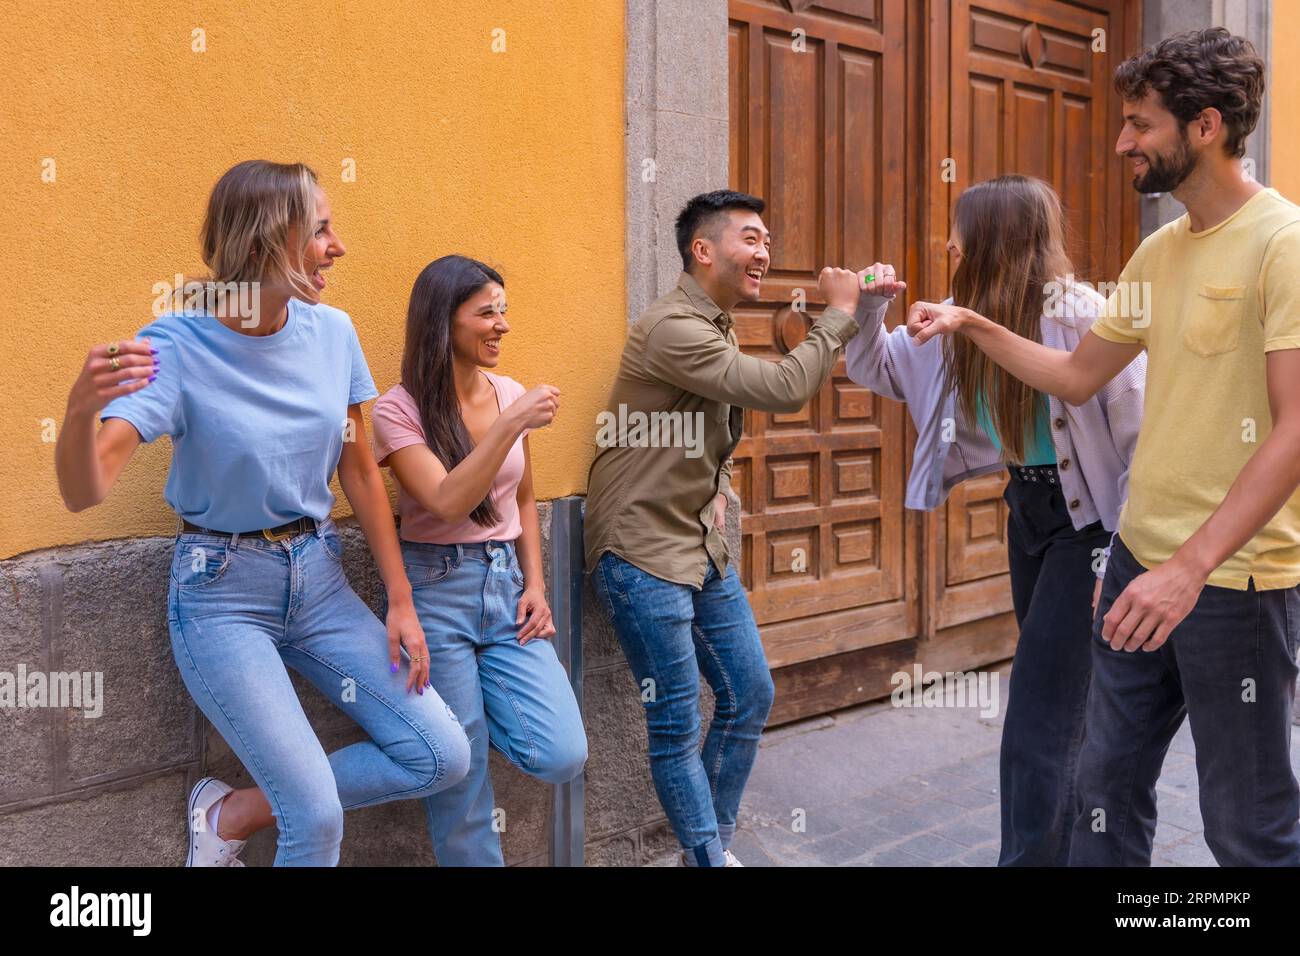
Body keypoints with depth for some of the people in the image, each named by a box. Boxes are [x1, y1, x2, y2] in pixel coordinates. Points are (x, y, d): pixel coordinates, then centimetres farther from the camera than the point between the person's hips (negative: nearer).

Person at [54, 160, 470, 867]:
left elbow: (359, 470, 6)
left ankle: (233, 815, 13)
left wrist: (401, 601, 6)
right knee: (319, 817, -13)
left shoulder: (332, 332, -4)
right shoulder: (174, 347, -17)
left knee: (443, 758, 0)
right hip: (223, 594, -5)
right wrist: (80, 410, -48)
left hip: (318, 577, 5)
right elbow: (83, 493, -26)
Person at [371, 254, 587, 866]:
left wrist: (535, 583, 5)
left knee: (563, 756, -8)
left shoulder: (510, 394, 6)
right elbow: (447, 503, -22)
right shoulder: (398, 409, -9)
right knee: (461, 779, 1)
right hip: (437, 591, -4)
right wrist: (512, 425, -25)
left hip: (506, 586, 5)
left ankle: (474, 712, 21)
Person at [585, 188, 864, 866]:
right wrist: (837, 314, -15)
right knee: (678, 726, -1)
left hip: (703, 549, 10)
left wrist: (718, 492, 9)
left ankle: (716, 844, 30)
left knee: (750, 698, 14)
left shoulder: (720, 330, 13)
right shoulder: (671, 328, -20)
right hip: (644, 555, -10)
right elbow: (784, 391, -26)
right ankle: (706, 858, 14)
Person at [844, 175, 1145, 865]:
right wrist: (868, 312, -7)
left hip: (1089, 517, -8)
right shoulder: (964, 318, 0)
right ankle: (1078, 845, 38)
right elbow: (882, 370, 13)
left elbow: (1142, 436, -19)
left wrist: (1122, 554, -21)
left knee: (1040, 716, -9)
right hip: (1028, 505, 8)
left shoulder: (1079, 316, -22)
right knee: (1061, 700, 20)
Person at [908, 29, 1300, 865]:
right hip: (1139, 560, 7)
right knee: (1110, 786, 15)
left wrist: (1193, 564, -28)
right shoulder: (1158, 252, 10)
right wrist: (975, 327, 8)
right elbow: (1077, 377, 19)